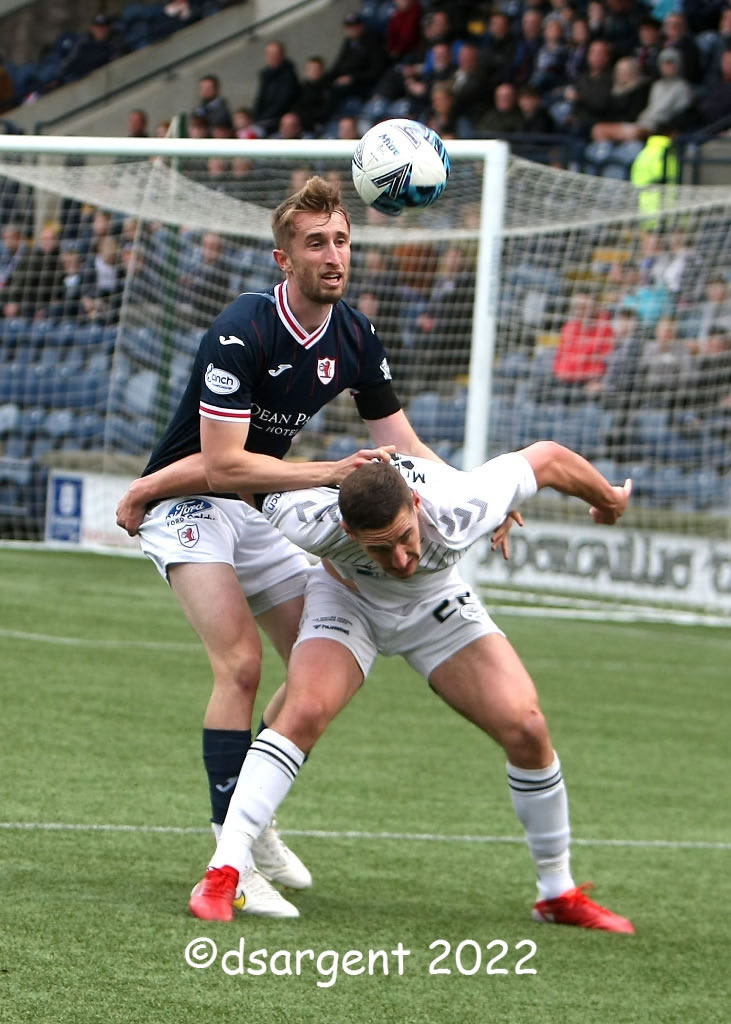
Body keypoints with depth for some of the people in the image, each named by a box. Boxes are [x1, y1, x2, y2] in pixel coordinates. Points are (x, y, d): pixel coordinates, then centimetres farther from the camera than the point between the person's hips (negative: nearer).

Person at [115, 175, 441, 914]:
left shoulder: (353, 338, -4)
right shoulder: (243, 332, -27)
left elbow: (403, 446, 3)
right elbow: (223, 465, -31)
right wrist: (332, 473, -37)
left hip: (260, 507, 8)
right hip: (187, 503, -8)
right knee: (240, 664, -23)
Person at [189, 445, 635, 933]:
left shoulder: (461, 511, -40)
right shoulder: (312, 524, -41)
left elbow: (549, 457, -24)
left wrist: (609, 500, -5)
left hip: (437, 601, 1)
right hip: (349, 598, -1)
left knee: (526, 729, -12)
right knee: (304, 712, -28)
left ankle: (559, 894, 8)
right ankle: (223, 874, -25)